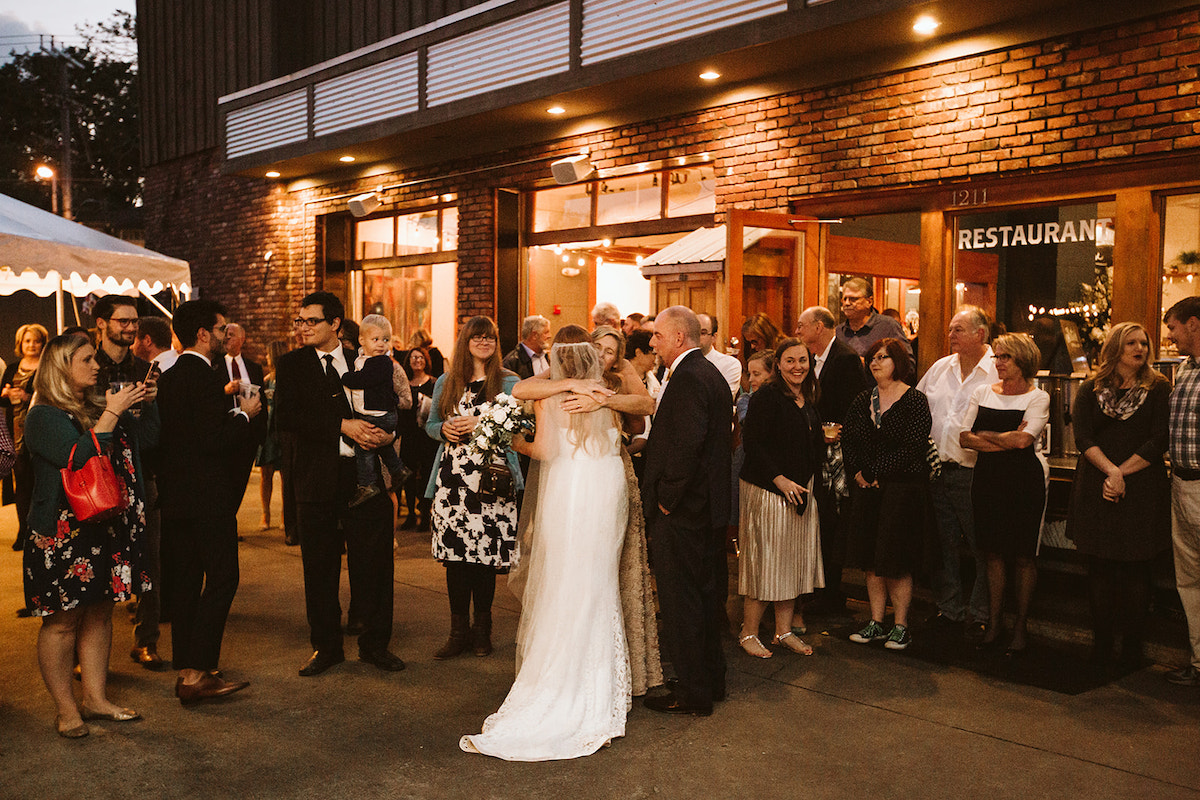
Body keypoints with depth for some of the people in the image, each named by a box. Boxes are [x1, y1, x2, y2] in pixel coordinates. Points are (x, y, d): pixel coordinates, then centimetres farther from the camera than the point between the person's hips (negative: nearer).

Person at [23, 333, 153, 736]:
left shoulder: (98, 407, 11)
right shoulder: (44, 416, -10)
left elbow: (147, 431, 17)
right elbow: (79, 457, -24)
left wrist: (148, 399, 1)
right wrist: (112, 414, -20)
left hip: (105, 529, 7)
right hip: (61, 533, -7)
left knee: (99, 612, 12)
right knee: (62, 620, 2)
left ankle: (95, 698, 23)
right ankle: (65, 709, 13)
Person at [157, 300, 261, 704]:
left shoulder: (168, 377, 13)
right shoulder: (206, 377, -15)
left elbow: (166, 434, 16)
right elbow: (216, 440, -22)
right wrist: (244, 415, -5)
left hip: (174, 495, 9)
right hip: (208, 498, -9)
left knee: (184, 581, 13)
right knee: (221, 580, -4)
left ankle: (186, 668, 20)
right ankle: (197, 674, -5)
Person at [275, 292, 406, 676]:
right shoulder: (291, 365, 4)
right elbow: (288, 413, -11)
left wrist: (388, 432, -11)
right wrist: (343, 425, -20)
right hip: (317, 478, 0)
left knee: (373, 564, 5)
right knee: (320, 568, 8)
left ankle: (375, 643, 21)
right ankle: (325, 647, 24)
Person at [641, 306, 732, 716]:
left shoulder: (688, 378, -19)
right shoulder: (711, 373, 13)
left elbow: (686, 446, -26)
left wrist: (667, 498, -16)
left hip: (681, 513, -10)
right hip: (708, 507, 10)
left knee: (681, 602, 1)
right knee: (704, 595, 19)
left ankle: (693, 692, 11)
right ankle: (711, 679, 32)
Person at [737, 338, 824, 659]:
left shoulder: (807, 400, 13)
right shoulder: (767, 396, -11)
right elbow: (752, 442, -18)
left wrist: (826, 436, 5)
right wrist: (780, 480, -21)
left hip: (800, 491, 8)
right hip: (768, 489, -8)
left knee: (794, 560, 11)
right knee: (765, 559, -3)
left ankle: (784, 630, 21)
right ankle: (749, 633, 9)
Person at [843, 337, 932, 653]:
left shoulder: (915, 401, -6)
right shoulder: (862, 401, 11)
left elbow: (912, 448, -14)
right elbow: (848, 441, 8)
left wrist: (878, 474, -13)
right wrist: (858, 472, -7)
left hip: (902, 488, -5)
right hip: (866, 487, 6)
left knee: (896, 559, -2)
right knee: (870, 557, 8)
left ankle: (901, 626, 11)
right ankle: (876, 623, 17)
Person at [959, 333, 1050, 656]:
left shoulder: (1038, 397, -2)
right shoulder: (982, 393, 10)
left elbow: (1024, 439, -16)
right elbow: (964, 437, 2)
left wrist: (985, 436, -3)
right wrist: (1006, 441, -8)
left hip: (1025, 480, -4)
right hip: (988, 477, 4)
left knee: (1023, 556, 2)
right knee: (994, 553, 7)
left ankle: (1021, 626, 13)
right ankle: (993, 624, 15)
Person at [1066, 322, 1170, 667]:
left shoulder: (1158, 389, 4)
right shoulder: (1091, 390, 7)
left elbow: (1159, 440, -5)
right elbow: (1082, 437, -4)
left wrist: (1121, 473, -11)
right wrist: (1111, 470, -18)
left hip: (1142, 492, -1)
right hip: (1096, 492, 1)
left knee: (1136, 571, 2)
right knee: (1100, 570, 5)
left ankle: (1133, 646, 13)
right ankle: (1101, 643, 16)